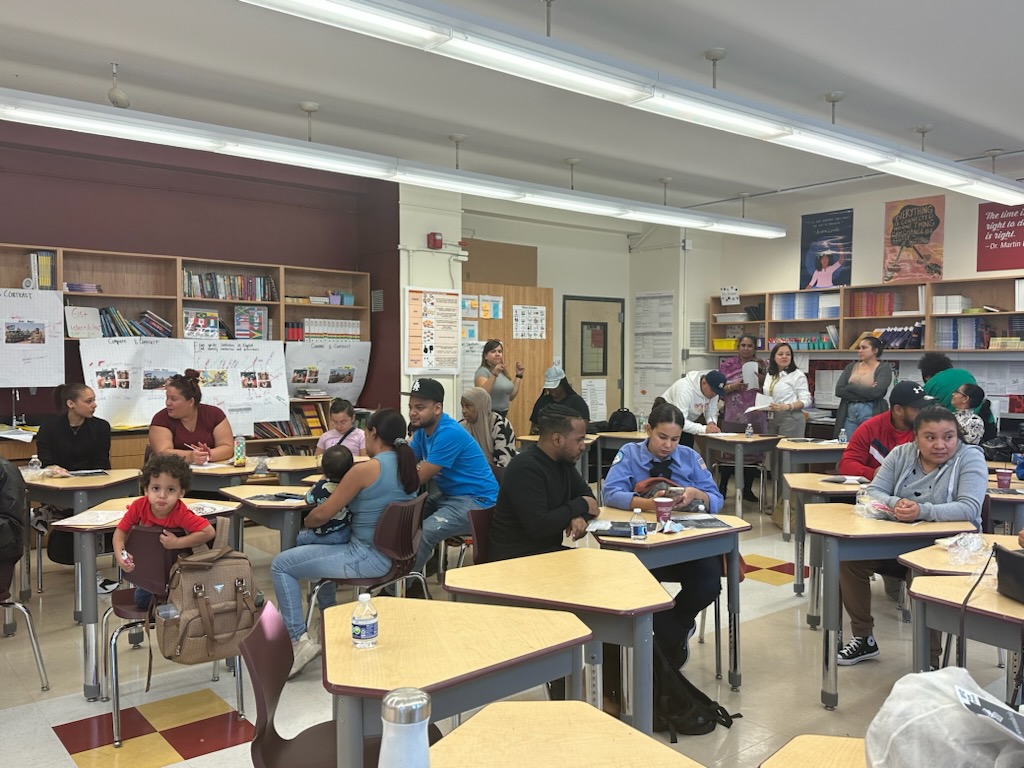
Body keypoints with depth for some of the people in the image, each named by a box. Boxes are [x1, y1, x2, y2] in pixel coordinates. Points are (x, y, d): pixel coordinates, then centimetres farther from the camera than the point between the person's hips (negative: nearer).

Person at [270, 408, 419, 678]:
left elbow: (322, 514, -13)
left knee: (281, 565, 2)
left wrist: (307, 521, 10)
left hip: (369, 559, -9)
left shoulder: (366, 469, -20)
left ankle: (299, 640, -2)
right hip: (393, 553, 9)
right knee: (305, 544, 30)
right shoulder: (407, 466, 4)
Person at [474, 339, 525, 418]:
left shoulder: (503, 372, 14)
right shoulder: (483, 371, -8)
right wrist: (494, 374, -32)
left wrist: (518, 376, 13)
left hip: (503, 415, 7)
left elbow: (511, 396, 16)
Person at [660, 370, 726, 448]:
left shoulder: (713, 390, -13)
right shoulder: (685, 389, -35)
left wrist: (712, 423, -25)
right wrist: (703, 429, -44)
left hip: (687, 421, 7)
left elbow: (712, 411, -3)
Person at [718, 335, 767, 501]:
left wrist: (761, 376, -7)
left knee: (753, 453, 6)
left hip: (755, 417, 2)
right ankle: (722, 488, 12)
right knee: (728, 452, -1)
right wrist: (732, 387, -16)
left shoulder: (762, 366, 8)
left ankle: (747, 489, 19)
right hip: (733, 417, -2)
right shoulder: (727, 365, 2)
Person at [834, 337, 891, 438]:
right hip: (849, 412, 4)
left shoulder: (884, 368, 2)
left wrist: (850, 388, -3)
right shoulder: (851, 367, 14)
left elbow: (876, 392, -14)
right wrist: (866, 393, -7)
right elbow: (838, 390, 1)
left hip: (871, 413, -4)